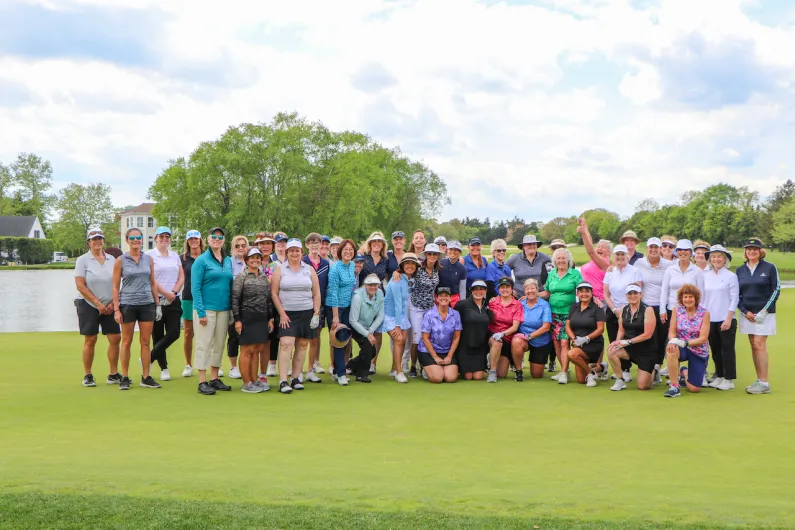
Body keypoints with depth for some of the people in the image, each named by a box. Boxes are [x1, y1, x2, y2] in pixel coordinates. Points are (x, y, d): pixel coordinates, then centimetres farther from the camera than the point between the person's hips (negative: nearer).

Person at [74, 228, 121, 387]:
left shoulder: (111, 259, 9)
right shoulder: (83, 260, -3)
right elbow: (80, 285, -10)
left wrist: (113, 303, -2)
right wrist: (98, 304, -13)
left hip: (109, 307, 4)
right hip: (88, 305, -4)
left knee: (116, 338, -1)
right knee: (90, 340, -1)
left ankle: (113, 375, 9)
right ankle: (87, 376, 10)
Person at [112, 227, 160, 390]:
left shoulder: (148, 259, 7)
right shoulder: (120, 261, -1)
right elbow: (115, 287, -1)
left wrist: (157, 304, 8)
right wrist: (116, 309, -7)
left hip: (147, 304, 2)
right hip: (127, 305, -2)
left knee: (146, 342, 4)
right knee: (126, 342, 4)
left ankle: (146, 377, 10)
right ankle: (124, 377, 11)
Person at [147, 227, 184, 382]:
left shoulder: (175, 256, 14)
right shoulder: (150, 255, -1)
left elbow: (181, 277, 11)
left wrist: (174, 291, -5)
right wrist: (166, 293, -13)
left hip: (174, 301, 4)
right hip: (156, 300, -4)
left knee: (174, 333, -6)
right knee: (158, 335, 2)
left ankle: (149, 358, 10)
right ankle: (163, 368, 14)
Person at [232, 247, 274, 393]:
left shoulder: (264, 277, 13)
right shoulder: (241, 277, -5)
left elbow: (269, 299, 16)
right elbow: (235, 299, -8)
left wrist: (270, 318, 13)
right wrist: (237, 320, -12)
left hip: (262, 319, 6)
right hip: (247, 319, -6)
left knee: (257, 350, 10)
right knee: (247, 350, -2)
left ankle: (254, 380, 18)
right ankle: (246, 384, 4)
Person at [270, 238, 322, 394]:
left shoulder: (309, 269, 8)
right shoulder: (280, 269, 2)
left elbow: (316, 293, 9)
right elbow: (274, 293, -1)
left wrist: (316, 313, 0)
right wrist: (282, 314, -7)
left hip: (307, 313, 3)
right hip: (287, 314, -2)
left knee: (302, 345, 5)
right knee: (286, 344, -13)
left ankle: (296, 378, 15)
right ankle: (283, 381, -14)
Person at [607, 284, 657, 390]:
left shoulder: (648, 310, -13)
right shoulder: (624, 310, 2)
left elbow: (647, 334, -18)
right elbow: (621, 330, 7)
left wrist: (628, 341, -22)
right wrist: (618, 341, -15)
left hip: (646, 350, -4)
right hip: (629, 348, 4)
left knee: (642, 386, -6)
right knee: (611, 351, -29)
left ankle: (654, 370, 29)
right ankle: (620, 381, -8)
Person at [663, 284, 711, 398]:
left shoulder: (704, 313, -10)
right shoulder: (677, 310, -4)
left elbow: (703, 338, -14)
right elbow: (672, 332, -4)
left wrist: (685, 342, -27)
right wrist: (673, 341, -27)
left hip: (698, 351, 0)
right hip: (680, 348, 0)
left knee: (694, 388, -3)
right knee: (671, 350, -39)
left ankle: (685, 372, 35)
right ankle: (674, 387, -25)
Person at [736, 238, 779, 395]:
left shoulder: (770, 268, -2)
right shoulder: (740, 270, 8)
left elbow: (776, 290, -4)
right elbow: (736, 294, 10)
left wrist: (764, 311, -11)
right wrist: (745, 311, -3)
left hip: (764, 314, -4)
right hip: (747, 313, 4)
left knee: (759, 344, -11)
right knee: (754, 346, 5)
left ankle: (764, 383, -7)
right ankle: (759, 380, 11)